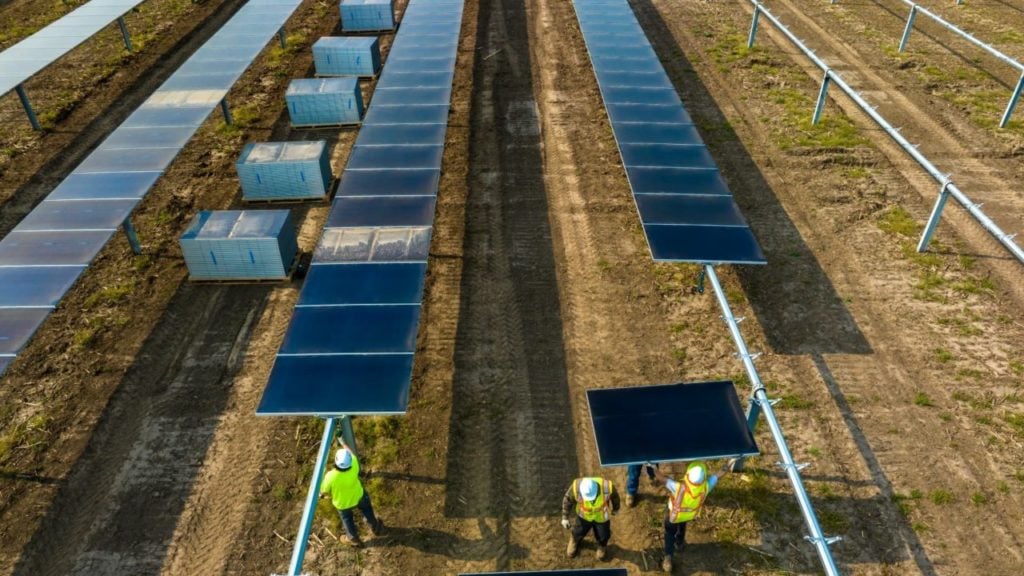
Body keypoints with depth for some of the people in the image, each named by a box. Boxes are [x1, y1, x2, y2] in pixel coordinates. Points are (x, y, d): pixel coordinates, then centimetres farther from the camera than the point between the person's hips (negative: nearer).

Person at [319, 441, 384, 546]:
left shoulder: (331, 476, -41)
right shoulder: (354, 466, -37)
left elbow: (324, 491, -19)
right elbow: (353, 455, -11)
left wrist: (322, 493, 7)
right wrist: (343, 443, 5)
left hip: (342, 502, -1)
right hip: (357, 497, 1)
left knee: (347, 518, 31)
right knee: (366, 508, 34)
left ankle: (353, 538, 55)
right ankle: (375, 527, 55)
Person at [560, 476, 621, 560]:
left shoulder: (607, 487, -39)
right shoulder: (576, 487, -39)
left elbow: (614, 496, -14)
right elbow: (567, 499, -16)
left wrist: (616, 508, 5)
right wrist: (565, 518, -8)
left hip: (601, 516, 0)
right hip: (584, 514, 0)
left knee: (602, 535, 24)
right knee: (579, 531, 26)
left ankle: (602, 545, 60)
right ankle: (575, 540, 61)